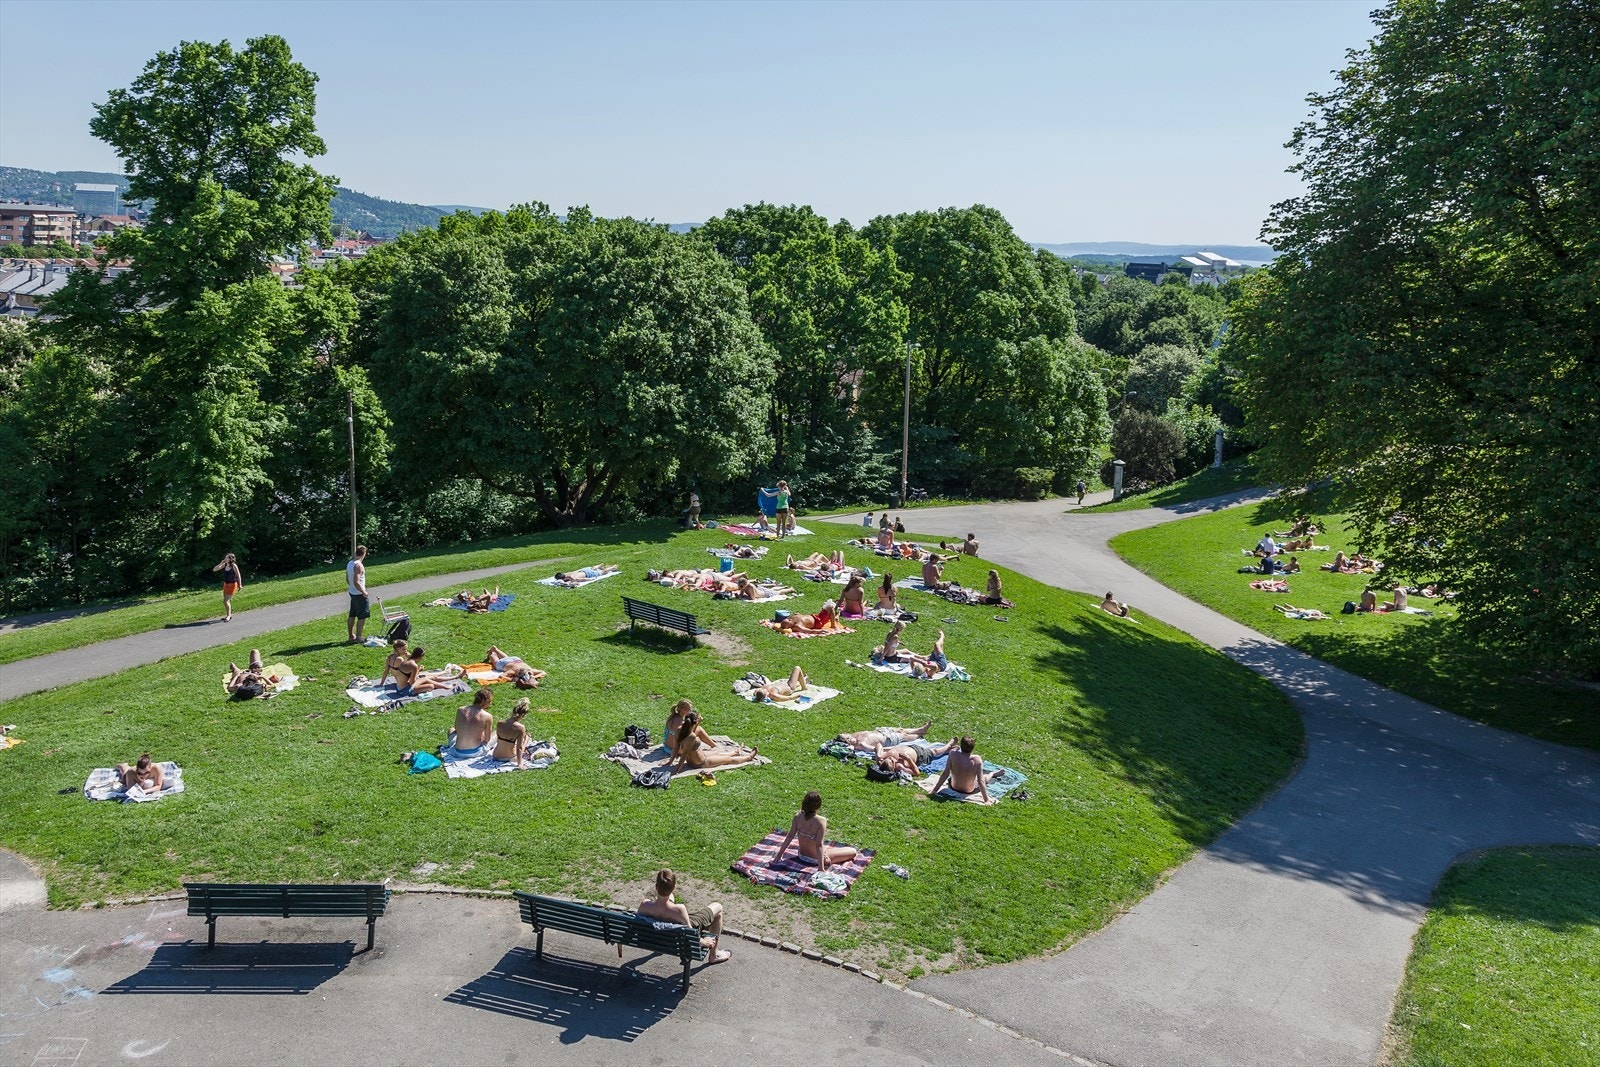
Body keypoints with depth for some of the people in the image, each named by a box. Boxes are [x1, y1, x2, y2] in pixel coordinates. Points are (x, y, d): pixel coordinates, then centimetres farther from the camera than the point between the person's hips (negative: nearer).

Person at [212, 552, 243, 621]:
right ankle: (228, 615, 27)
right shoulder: (224, 565, 0)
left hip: (232, 585, -7)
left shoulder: (234, 566, -16)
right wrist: (221, 563, -11)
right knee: (225, 601, 13)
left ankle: (228, 616, 4)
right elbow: (214, 570, -1)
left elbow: (238, 575, -11)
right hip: (226, 584, 7)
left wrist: (240, 585, -11)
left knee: (226, 601, -9)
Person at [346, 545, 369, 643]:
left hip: (352, 593, 9)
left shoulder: (349, 563, 7)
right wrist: (363, 592, -18)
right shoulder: (359, 565, -22)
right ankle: (358, 638, 1)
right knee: (362, 616, -1)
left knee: (352, 615, 15)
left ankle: (351, 636, 23)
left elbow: (347, 580, 15)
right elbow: (356, 582, -27)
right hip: (359, 594, -9)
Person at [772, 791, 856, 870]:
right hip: (815, 859, -6)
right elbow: (819, 845, -33)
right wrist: (821, 868, -32)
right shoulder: (821, 821, -32)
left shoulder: (798, 816, -17)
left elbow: (790, 836, -12)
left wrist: (779, 855, -3)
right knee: (853, 852, 5)